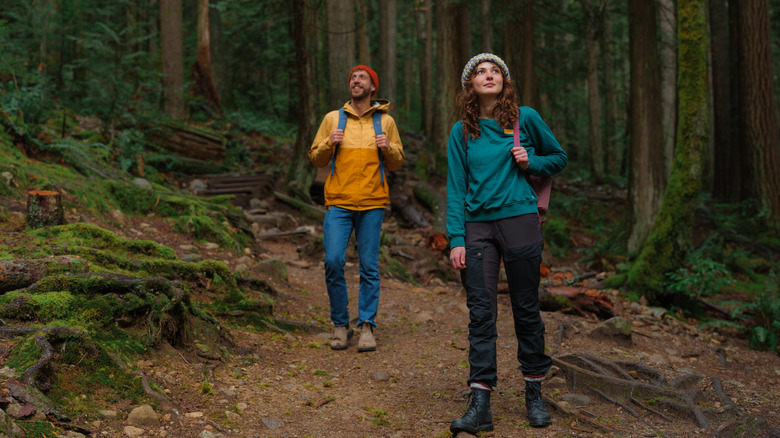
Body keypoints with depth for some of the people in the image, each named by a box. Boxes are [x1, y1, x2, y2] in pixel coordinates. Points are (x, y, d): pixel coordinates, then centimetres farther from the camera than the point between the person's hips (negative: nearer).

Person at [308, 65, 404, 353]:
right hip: (339, 202, 0)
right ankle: (340, 325, 8)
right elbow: (315, 158, 11)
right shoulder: (333, 118, 10)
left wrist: (388, 147, -7)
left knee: (369, 267, 0)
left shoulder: (386, 121, 10)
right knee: (333, 261, -7)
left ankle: (367, 326, 9)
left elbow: (397, 163, 13)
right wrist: (329, 143, -8)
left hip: (373, 203, 0)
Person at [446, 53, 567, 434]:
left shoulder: (525, 118, 5)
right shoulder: (462, 131, 7)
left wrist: (531, 163, -5)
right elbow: (456, 187, 5)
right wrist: (456, 238, -3)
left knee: (526, 309, 6)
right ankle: (480, 404, -3)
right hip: (477, 226, 1)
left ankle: (534, 394, 19)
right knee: (480, 312, -3)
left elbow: (558, 158, 16)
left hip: (520, 221, -1)